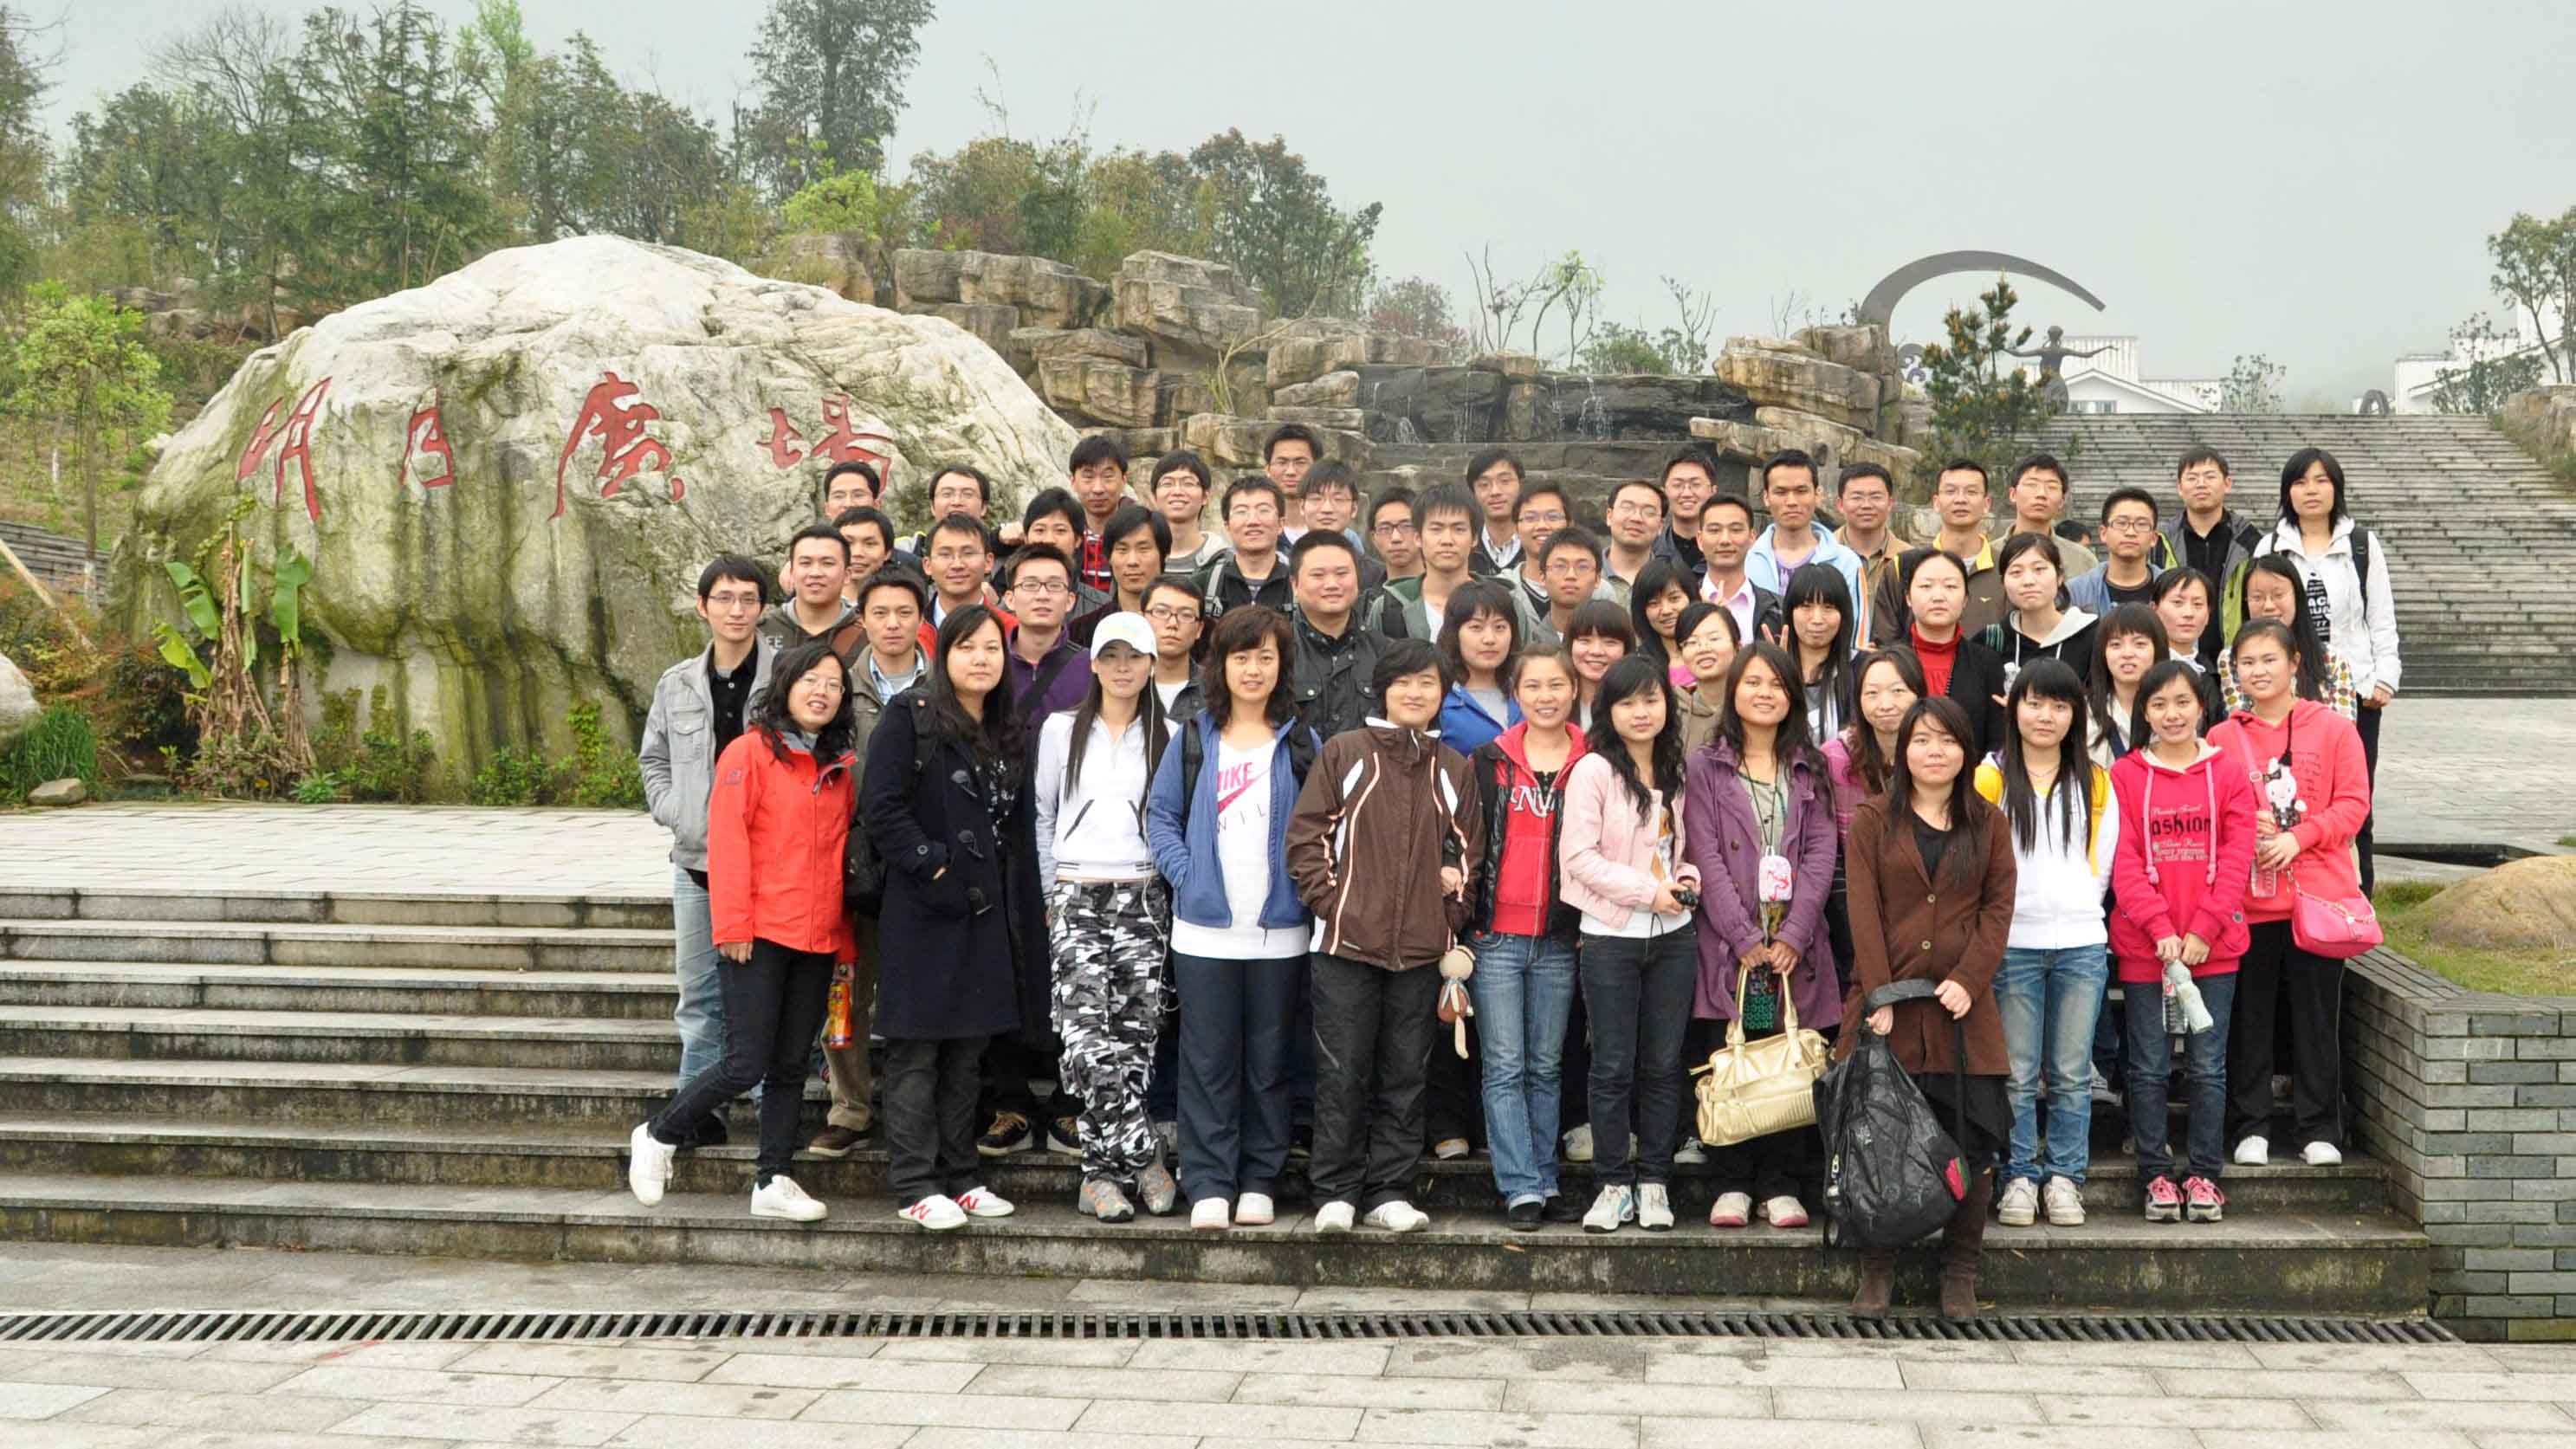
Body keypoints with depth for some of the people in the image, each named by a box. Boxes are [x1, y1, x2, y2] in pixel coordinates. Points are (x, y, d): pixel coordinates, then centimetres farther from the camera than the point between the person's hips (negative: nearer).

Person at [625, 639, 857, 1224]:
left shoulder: (839, 766, 13)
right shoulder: (750, 752, -6)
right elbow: (726, 843, -10)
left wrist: (845, 937, 13)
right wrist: (733, 926, -15)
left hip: (817, 941, 6)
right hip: (759, 935, -6)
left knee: (792, 1066, 9)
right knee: (746, 1065, -5)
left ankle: (772, 1182, 18)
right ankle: (657, 1136, 16)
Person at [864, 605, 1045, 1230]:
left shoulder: (1009, 733, 16)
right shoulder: (909, 717, -5)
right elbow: (881, 806, -13)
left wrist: (1027, 908, 10)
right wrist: (932, 865, -15)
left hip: (988, 914, 7)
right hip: (923, 914, -7)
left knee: (968, 1051, 12)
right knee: (916, 1054, -2)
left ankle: (960, 1177, 20)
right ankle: (915, 1186, 3)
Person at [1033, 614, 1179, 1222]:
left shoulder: (1168, 738, 10)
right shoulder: (1062, 730, 8)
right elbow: (1042, 817, 12)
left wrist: (1169, 888, 8)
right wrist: (1053, 894, 9)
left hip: (1143, 902, 1)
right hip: (1076, 901, -1)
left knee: (1134, 1040, -3)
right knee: (1089, 1041, -16)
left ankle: (1102, 1173, 6)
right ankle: (1143, 1155, -7)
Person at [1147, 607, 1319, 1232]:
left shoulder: (1301, 743, 7)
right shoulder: (1193, 738, 8)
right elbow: (1160, 813, 9)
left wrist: (1307, 885, -5)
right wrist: (1184, 874, -5)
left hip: (1279, 931, 0)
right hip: (1204, 929, 0)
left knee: (1268, 1061, 6)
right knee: (1208, 1061, 1)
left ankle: (1260, 1181, 16)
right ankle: (1208, 1185, 6)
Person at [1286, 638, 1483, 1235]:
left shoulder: (1453, 769, 11)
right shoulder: (1344, 752, 1)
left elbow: (1470, 845, 18)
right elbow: (1306, 832, 0)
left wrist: (1453, 905, 5)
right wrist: (1326, 897, -8)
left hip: (1421, 948, 3)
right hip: (1348, 941, -3)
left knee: (1405, 1076, 8)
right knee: (1342, 1074, 0)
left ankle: (1390, 1192, 16)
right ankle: (1336, 1192, 9)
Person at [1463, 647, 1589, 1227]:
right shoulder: (1488, 761, 4)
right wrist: (1462, 910, -2)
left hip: (1560, 939, 1)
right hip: (1496, 935, -1)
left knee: (1547, 1067, 9)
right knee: (1505, 1068, -2)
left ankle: (1545, 1183, 15)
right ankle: (1521, 1189, 0)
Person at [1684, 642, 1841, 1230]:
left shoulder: (1810, 770, 14)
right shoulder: (1704, 767, 6)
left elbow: (1820, 855, 5)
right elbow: (1706, 857, -3)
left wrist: (1793, 935, -8)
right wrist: (1745, 938, -11)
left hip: (1794, 945, 2)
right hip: (1728, 944, -2)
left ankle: (1781, 1186, 9)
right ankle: (1732, 1185, 7)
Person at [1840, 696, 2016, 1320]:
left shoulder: (1988, 823, 12)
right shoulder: (1873, 820, 7)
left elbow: (1999, 907, 5)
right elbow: (1864, 911, -1)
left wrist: (1968, 980, -9)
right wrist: (1879, 995, -10)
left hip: (1963, 1009, 1)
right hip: (1888, 1002, -1)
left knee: (1973, 1141, -1)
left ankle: (1960, 1273, 11)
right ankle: (1877, 1268, 12)